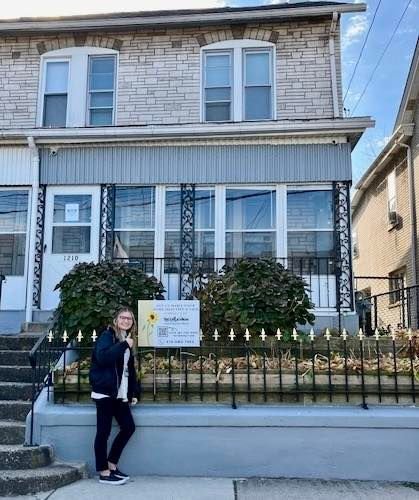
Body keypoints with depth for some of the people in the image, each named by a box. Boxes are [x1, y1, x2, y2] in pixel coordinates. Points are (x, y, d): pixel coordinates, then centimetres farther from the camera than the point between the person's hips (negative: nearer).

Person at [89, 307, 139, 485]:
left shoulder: (128, 341, 17)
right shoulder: (107, 335, -6)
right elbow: (102, 357, -24)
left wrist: (133, 392, 12)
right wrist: (123, 345, -23)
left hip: (120, 394, 8)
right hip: (105, 391, -8)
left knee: (128, 426, 4)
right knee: (104, 431, -2)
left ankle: (111, 465, 18)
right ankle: (104, 473, 7)